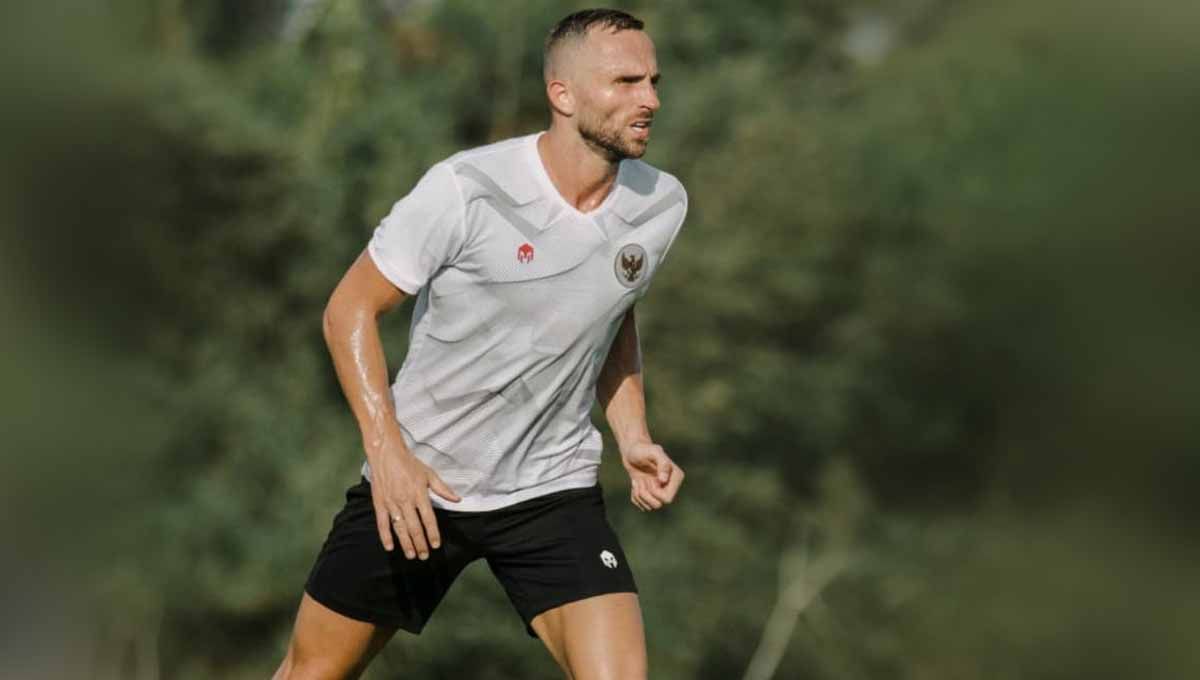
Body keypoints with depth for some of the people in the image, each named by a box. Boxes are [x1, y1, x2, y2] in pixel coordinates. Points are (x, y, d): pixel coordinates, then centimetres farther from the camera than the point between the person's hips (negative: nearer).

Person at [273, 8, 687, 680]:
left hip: (553, 491, 2)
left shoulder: (662, 205, -3)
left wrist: (634, 437, 4)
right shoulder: (465, 190, -19)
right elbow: (351, 308, -10)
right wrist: (387, 452, -18)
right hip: (414, 483, -2)